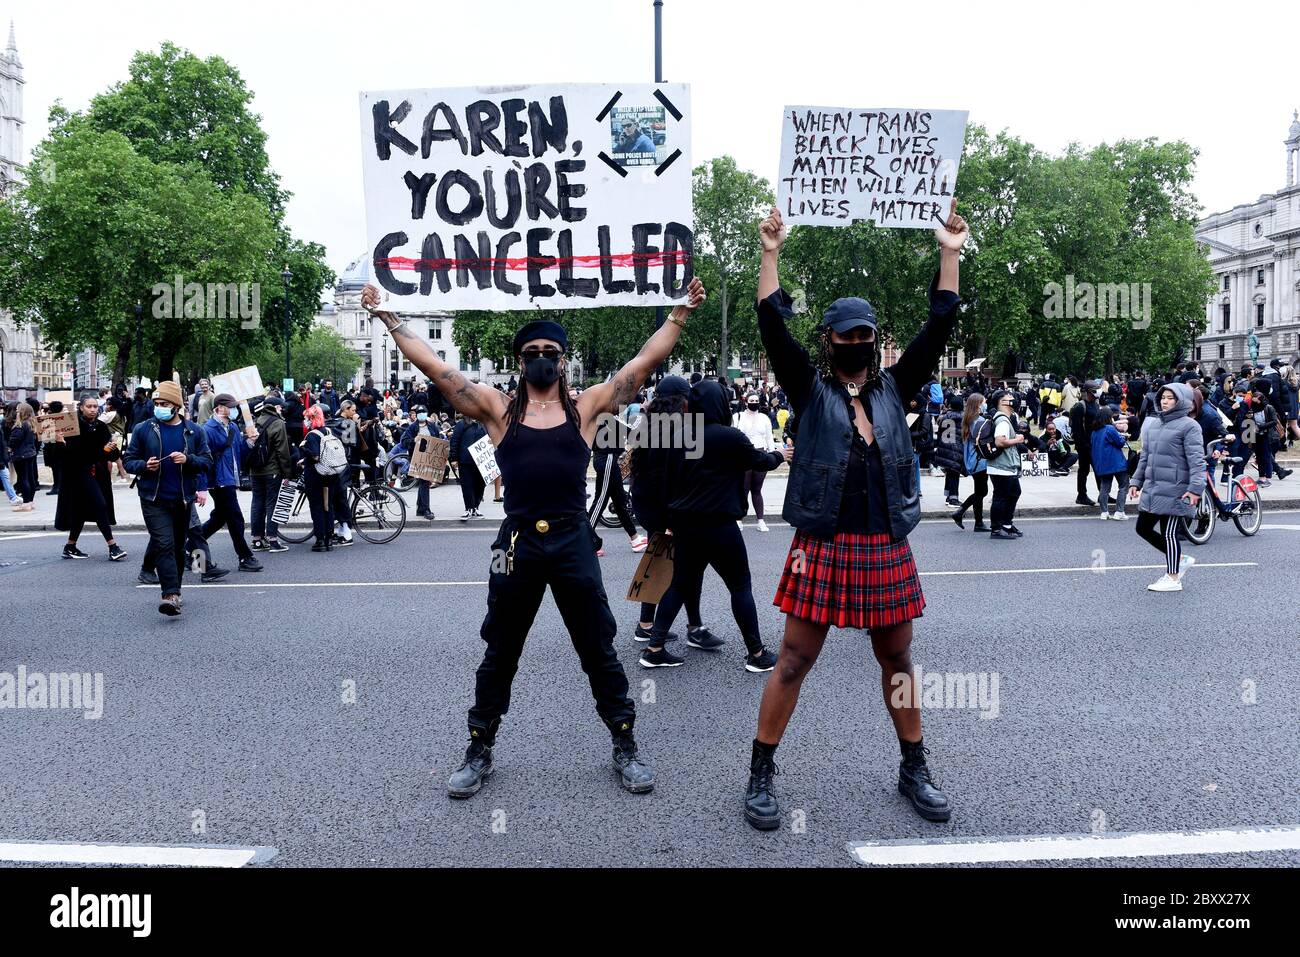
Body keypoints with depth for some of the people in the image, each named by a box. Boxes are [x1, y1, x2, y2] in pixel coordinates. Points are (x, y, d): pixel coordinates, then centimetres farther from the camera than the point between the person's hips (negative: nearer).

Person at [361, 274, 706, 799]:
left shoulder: (585, 409, 5)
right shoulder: (499, 410, 5)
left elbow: (644, 361, 6)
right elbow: (433, 366, 4)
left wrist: (680, 313, 4)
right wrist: (387, 317, 4)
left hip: (573, 543, 0)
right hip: (517, 544, 0)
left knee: (599, 651, 9)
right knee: (499, 655, 13)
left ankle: (625, 747, 25)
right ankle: (480, 750, 28)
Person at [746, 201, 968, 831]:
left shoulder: (893, 389, 8)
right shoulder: (811, 391, 0)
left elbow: (939, 328, 4)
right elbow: (773, 330, -11)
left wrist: (950, 253, -2)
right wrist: (770, 254, -17)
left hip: (886, 550, 3)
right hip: (822, 549, -3)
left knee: (897, 662, 15)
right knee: (794, 662, 2)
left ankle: (914, 770, 31)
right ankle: (761, 776, 13)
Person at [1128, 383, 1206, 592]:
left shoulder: (1188, 426, -9)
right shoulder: (1152, 424, 14)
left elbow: (1196, 459, -15)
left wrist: (1195, 487, -24)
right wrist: (1136, 481, 17)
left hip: (1174, 489, -8)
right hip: (1152, 487, 8)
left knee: (1169, 532, -1)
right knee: (1143, 528, 11)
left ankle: (1173, 578, 11)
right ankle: (1180, 559, 27)